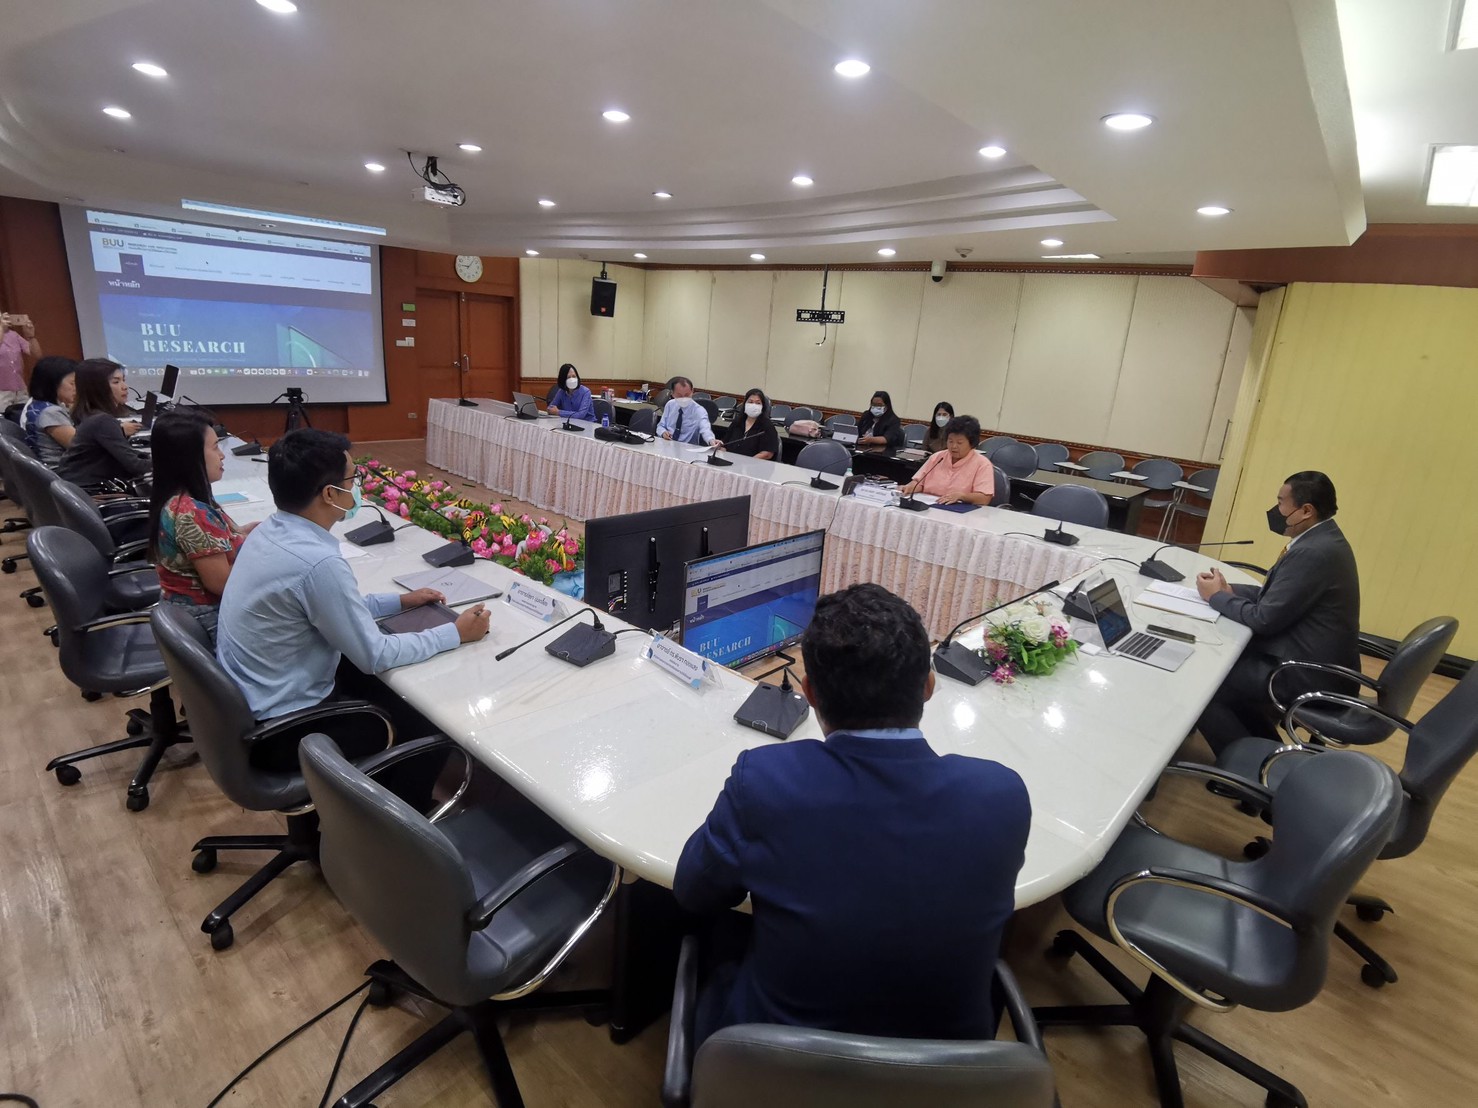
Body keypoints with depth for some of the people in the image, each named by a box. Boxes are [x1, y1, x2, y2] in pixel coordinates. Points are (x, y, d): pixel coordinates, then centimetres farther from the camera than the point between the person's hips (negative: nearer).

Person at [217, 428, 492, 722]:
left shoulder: (271, 529, -2)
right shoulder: (318, 563, -30)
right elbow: (374, 657, -20)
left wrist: (400, 601, 12)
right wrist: (456, 633, -12)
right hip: (283, 716, -8)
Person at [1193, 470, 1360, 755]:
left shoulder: (1313, 552, -25)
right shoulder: (1322, 539, 7)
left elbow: (1265, 618, -22)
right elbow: (1276, 594, 15)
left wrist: (1216, 597, -8)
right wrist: (1229, 589, 1)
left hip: (1310, 675, -10)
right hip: (1317, 662, 10)